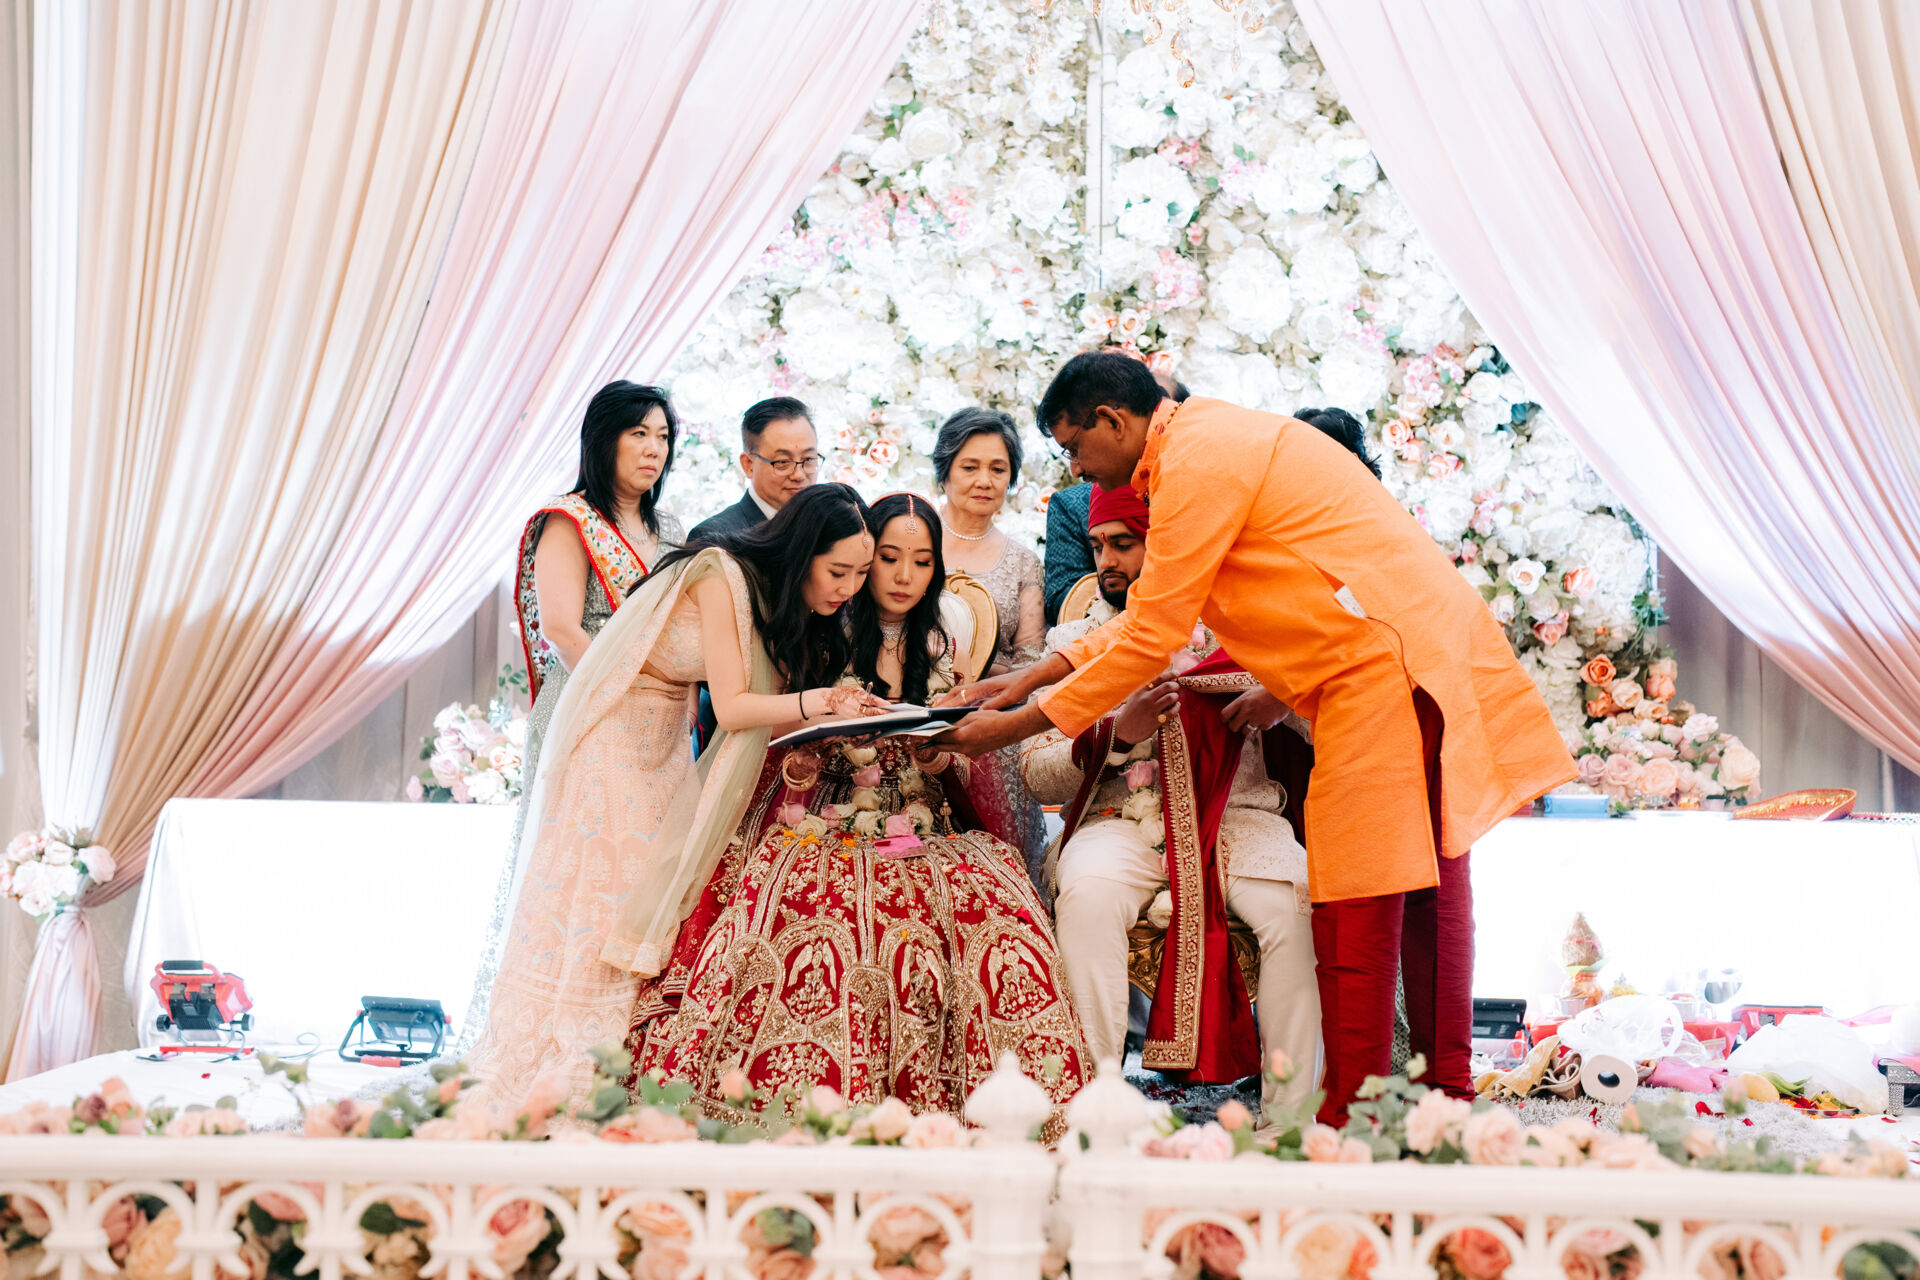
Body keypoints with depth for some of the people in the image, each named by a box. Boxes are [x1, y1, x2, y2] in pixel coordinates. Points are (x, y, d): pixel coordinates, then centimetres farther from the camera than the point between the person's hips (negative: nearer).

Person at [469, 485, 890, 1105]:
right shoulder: (723, 576, -24)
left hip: (668, 742, 8)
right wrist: (811, 702, -39)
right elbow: (732, 707, -25)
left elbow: (781, 705, -3)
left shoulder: (779, 597, 2)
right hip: (613, 734, -8)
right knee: (597, 899, -7)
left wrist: (852, 708, -20)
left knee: (656, 908, 3)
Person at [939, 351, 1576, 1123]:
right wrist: (1037, 675, 22)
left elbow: (1152, 639, -12)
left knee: (1355, 913, -8)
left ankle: (1349, 1126, -6)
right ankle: (1447, 1097, 21)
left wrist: (1019, 726, -6)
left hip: (1384, 665, -10)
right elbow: (1146, 619, 25)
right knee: (1426, 888, 13)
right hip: (1431, 656, 10)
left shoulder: (1197, 463, -13)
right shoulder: (1212, 438, 19)